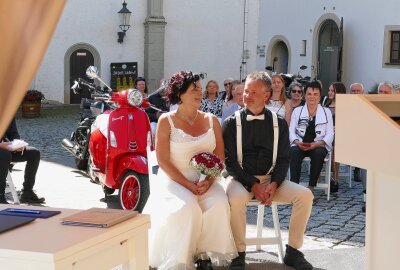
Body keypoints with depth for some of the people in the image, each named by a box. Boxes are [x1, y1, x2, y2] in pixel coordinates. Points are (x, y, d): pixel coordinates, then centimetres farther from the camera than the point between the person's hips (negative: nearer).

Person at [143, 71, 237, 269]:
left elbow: (219, 157, 5)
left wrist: (208, 181, -13)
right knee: (186, 208, -31)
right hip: (174, 180, -3)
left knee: (219, 204, -26)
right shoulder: (167, 121, -2)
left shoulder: (211, 120, 8)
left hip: (205, 180, 3)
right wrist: (188, 184, -16)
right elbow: (163, 161, -7)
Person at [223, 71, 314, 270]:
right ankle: (239, 253, -20)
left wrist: (274, 184, -12)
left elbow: (283, 159, 8)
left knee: (305, 195, -19)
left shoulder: (279, 123, 8)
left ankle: (293, 252, -7)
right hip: (241, 179, -3)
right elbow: (229, 161, -4)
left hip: (270, 179, 3)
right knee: (237, 198, -37)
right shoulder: (232, 123, 0)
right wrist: (254, 185, -16)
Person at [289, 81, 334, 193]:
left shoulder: (327, 112, 12)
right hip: (300, 145, 1)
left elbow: (330, 134, 5)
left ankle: (311, 187, -26)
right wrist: (297, 142, -13)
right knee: (294, 152, -33)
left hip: (318, 146, 0)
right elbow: (291, 131, 8)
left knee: (318, 154, -35)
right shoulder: (297, 111, 14)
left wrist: (317, 144, -13)